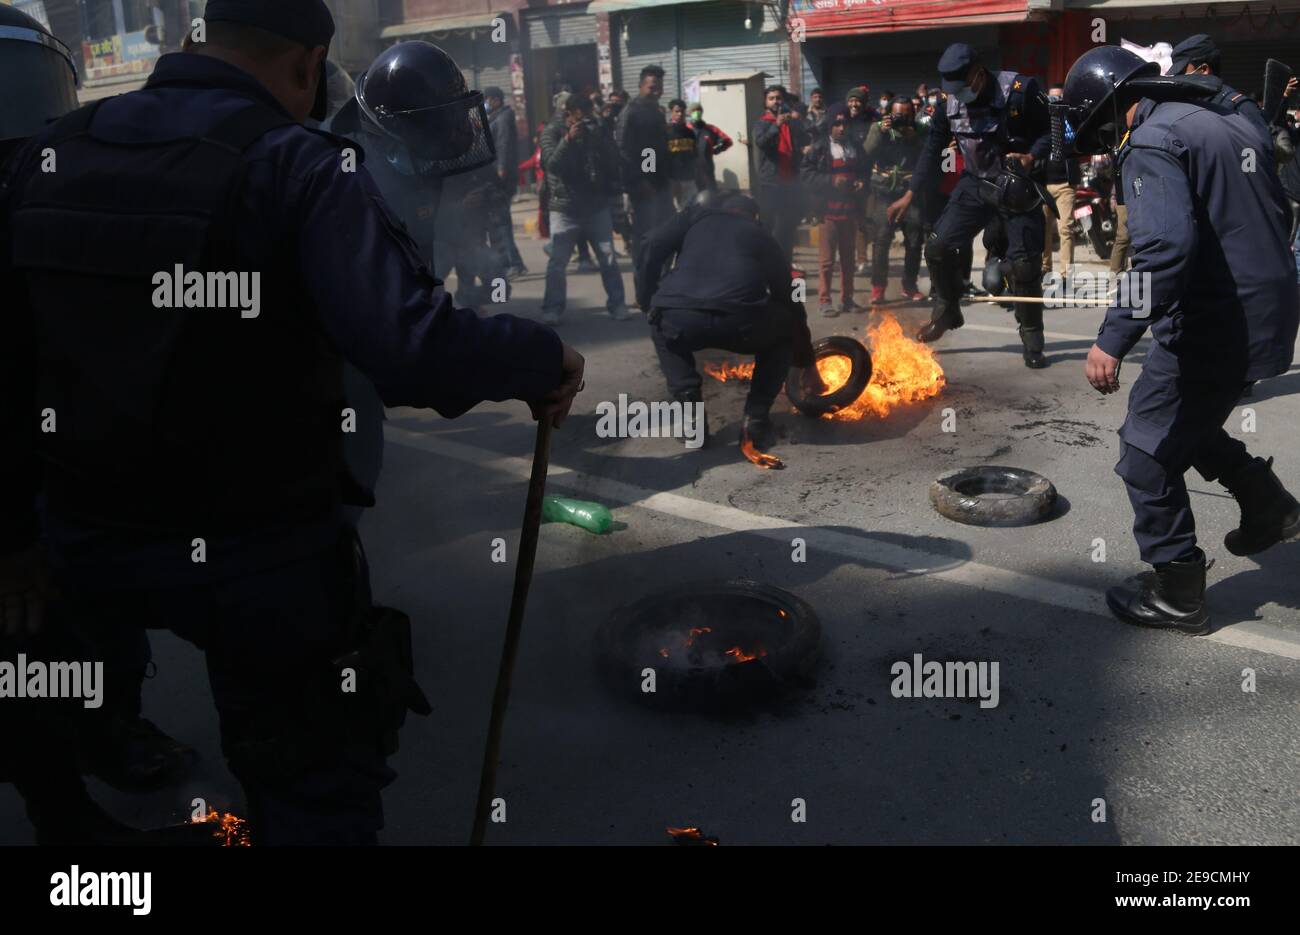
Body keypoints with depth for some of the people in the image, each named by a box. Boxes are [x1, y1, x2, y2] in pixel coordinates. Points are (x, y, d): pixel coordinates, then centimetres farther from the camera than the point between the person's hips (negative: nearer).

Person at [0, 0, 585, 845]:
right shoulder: (297, 166, -16)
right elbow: (415, 350, -31)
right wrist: (545, 357, -13)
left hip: (91, 547, 6)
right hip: (266, 556, -6)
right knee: (317, 788, 14)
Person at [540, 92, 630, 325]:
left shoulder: (595, 130, 6)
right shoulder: (552, 132, -2)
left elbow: (614, 164, 0)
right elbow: (551, 164, -18)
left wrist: (599, 140, -14)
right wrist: (568, 139, -29)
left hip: (597, 206, 2)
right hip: (564, 209, -2)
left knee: (608, 260, 2)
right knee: (557, 262, -4)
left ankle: (617, 304, 11)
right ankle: (552, 309, 5)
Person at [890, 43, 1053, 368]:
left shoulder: (1020, 90, -16)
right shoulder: (950, 104, -1)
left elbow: (1052, 130, -8)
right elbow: (933, 150, 8)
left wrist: (1033, 157, -27)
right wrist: (909, 196, 7)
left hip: (1019, 186, -4)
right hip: (976, 184, 4)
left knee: (1025, 264, -7)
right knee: (938, 246, -6)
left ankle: (1032, 339, 10)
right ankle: (947, 312, 17)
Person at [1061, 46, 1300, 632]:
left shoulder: (1151, 142, -16)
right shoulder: (1235, 119, 12)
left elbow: (1165, 248, -32)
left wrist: (1113, 339, -32)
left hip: (1210, 329, -9)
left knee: (1149, 456, 4)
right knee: (1187, 419, 30)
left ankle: (1176, 596, 15)